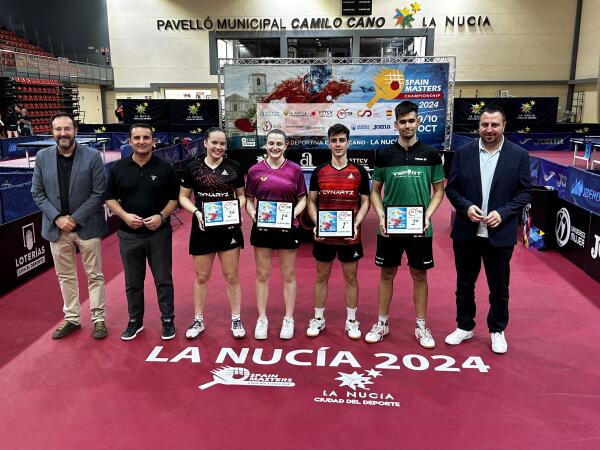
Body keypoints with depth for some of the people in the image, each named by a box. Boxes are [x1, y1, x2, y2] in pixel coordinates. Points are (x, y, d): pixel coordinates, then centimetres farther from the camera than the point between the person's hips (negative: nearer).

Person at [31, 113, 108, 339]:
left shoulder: (92, 156, -8)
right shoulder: (42, 157, 1)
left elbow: (99, 193, -9)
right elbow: (37, 192, 3)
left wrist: (75, 218, -13)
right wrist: (57, 218, -10)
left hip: (86, 226, -3)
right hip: (57, 227, 3)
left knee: (94, 276, 7)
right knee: (65, 276, 13)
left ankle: (99, 319, 19)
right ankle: (71, 318, 28)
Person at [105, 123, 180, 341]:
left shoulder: (164, 167, -2)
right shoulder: (119, 167, 2)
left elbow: (174, 198, 2)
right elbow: (110, 198, 6)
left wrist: (162, 216, -14)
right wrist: (125, 216, -11)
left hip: (159, 233, -1)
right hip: (129, 234, 2)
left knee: (163, 280, 6)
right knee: (133, 282, 12)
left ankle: (168, 320, 20)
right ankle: (135, 320, 28)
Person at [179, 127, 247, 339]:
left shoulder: (234, 167, 1)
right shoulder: (193, 168, 0)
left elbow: (242, 195, 9)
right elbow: (183, 197, 4)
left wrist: (237, 209, -11)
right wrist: (196, 212, -14)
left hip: (229, 229, 0)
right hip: (202, 229, 0)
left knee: (231, 277, 7)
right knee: (202, 277, 11)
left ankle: (236, 320, 22)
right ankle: (198, 320, 26)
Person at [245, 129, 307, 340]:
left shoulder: (295, 170, -1)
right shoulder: (255, 170, 0)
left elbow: (302, 199, 4)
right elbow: (249, 200, 5)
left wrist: (294, 213, -14)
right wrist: (253, 214, -13)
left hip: (287, 228, 0)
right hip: (262, 229, 1)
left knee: (288, 276, 10)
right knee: (262, 275, 10)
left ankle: (288, 319, 24)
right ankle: (262, 319, 24)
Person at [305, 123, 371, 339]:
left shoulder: (359, 171, 0)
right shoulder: (319, 172, 3)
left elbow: (365, 202, 2)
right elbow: (311, 202, 6)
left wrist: (356, 225, -13)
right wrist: (316, 224, -11)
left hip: (350, 236, -1)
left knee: (350, 277, 9)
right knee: (321, 276, 11)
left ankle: (351, 321, 22)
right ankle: (318, 319, 24)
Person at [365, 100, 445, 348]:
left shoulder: (430, 154, 0)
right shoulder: (384, 154, 1)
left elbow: (439, 190, 5)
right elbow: (375, 191, 6)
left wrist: (427, 215, -10)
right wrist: (381, 216, -9)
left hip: (419, 228, 0)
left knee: (419, 275, 9)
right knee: (386, 274, 10)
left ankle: (421, 326, 23)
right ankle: (382, 323, 24)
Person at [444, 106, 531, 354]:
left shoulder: (519, 155, -3)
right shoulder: (463, 152, -1)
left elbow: (525, 192, -2)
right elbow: (451, 187, 2)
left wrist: (503, 213, -16)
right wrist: (466, 206, -15)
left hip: (500, 234, -1)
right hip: (466, 231, 1)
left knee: (499, 287, 12)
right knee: (464, 284, 14)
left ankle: (497, 330, 31)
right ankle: (465, 326, 32)